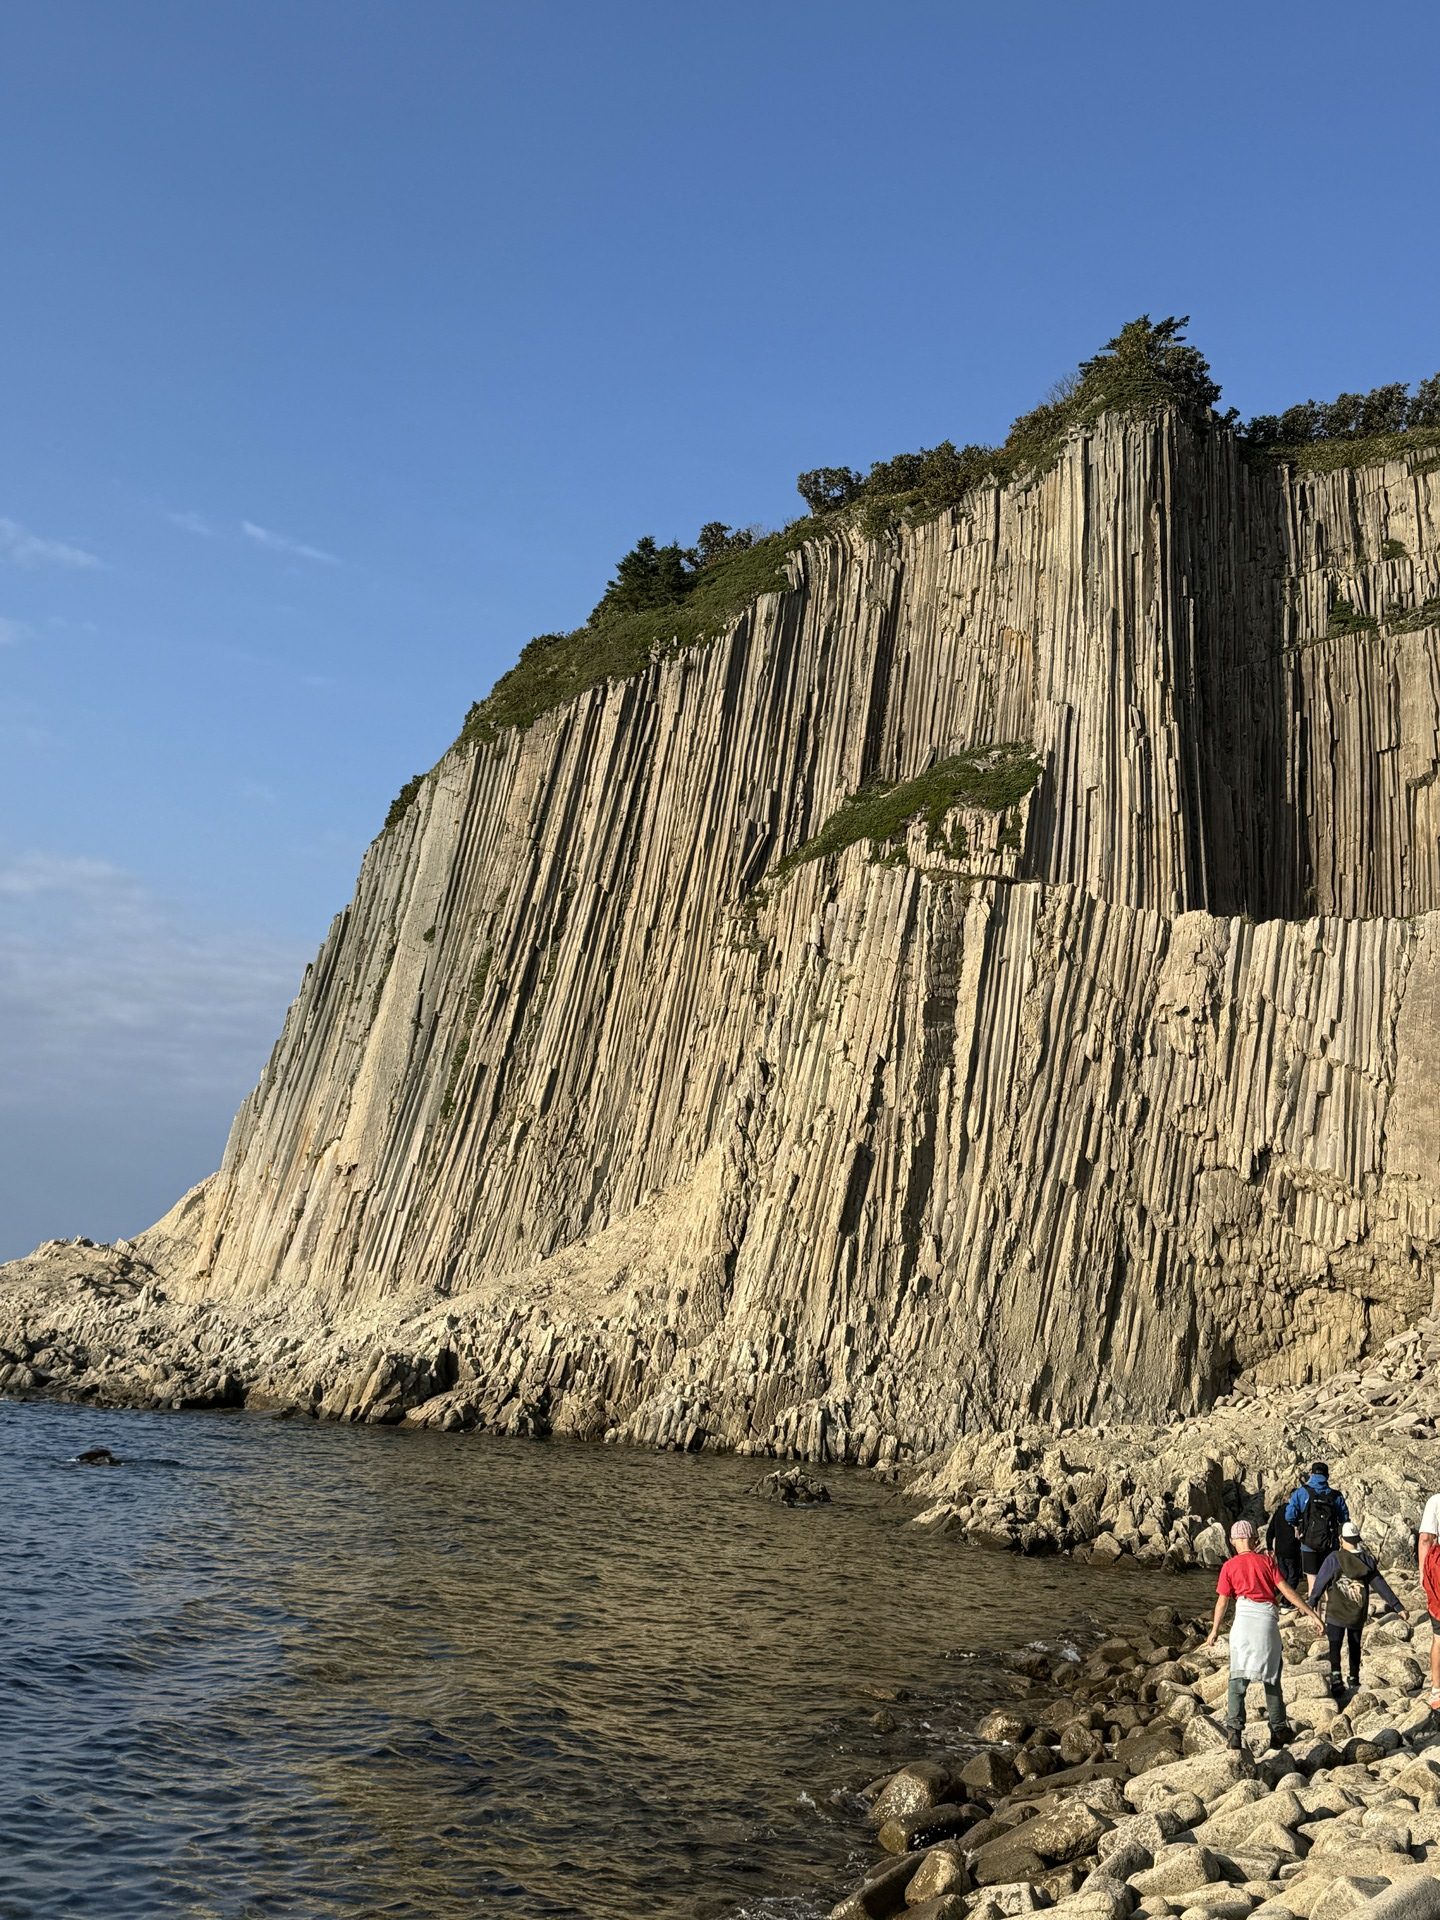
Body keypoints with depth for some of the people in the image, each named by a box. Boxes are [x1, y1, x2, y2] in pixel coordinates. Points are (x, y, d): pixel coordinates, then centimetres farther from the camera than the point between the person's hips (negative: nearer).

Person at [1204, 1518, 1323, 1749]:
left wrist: (1214, 1631, 17)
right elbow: (1287, 1591, 4)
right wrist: (1313, 1614, 5)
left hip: (1244, 1617, -1)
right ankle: (1278, 1731, 17)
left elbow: (1222, 1602, 7)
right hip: (1268, 1619, 1)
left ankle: (1235, 1729, -12)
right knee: (1271, 1679, 14)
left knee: (1238, 1678, 0)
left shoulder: (1229, 1566, 10)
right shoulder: (1266, 1561, 12)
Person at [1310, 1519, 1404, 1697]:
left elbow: (1320, 1583, -8)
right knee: (1355, 1646, 18)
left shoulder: (1333, 1559, -13)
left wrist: (1311, 1603, 3)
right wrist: (1397, 1606, 5)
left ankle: (1335, 1674, -19)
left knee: (1335, 1646, 0)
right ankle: (1354, 1680, 24)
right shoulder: (1367, 1560, -3)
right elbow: (1380, 1585, -1)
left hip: (1335, 1612, -3)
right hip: (1358, 1614, 3)